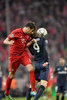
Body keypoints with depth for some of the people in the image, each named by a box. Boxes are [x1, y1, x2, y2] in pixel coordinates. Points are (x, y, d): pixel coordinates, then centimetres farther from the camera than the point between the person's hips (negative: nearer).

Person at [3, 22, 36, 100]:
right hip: (14, 55, -5)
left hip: (23, 54, 5)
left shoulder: (28, 35, 3)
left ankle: (33, 90, -17)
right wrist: (9, 42, -37)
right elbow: (5, 41, -14)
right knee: (11, 75, 6)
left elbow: (25, 45, 11)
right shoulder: (16, 32, -16)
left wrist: (31, 42, -7)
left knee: (31, 68, -19)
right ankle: (7, 93, 27)